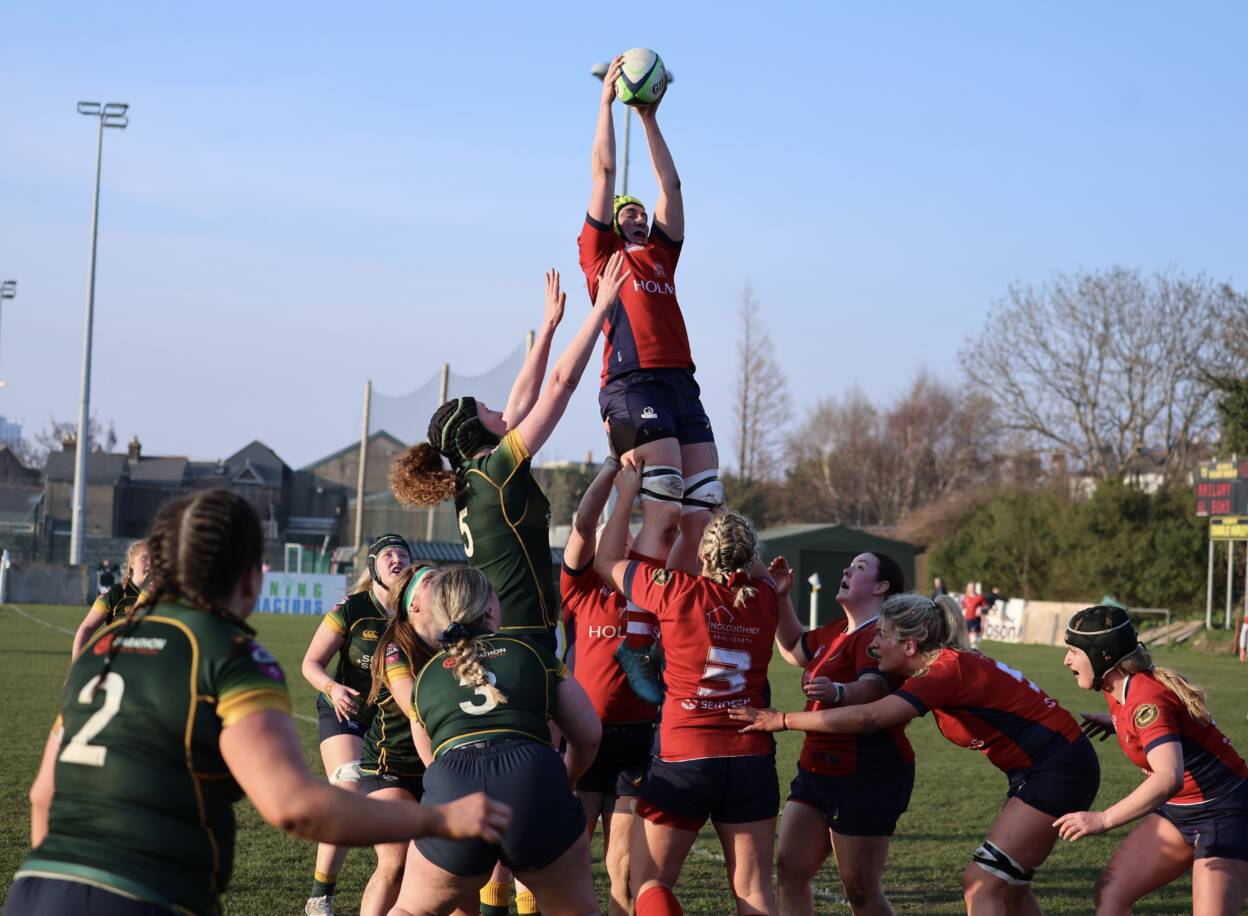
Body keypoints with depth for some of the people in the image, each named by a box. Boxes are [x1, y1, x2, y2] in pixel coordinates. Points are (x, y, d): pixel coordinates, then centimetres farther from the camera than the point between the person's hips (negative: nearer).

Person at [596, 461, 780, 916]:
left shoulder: (677, 591, -9)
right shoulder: (764, 597, 0)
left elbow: (607, 560, 8)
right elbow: (756, 567, 26)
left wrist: (627, 493, 17)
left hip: (684, 760, -3)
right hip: (752, 759, 3)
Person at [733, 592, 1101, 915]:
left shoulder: (947, 670, -21)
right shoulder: (946, 665, 8)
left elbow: (867, 718, -28)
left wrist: (782, 721, -23)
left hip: (1057, 768, -10)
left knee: (981, 885, -11)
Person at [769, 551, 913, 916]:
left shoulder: (877, 636, -16)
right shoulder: (837, 632, 16)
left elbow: (873, 688, -35)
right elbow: (794, 649, 35)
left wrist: (838, 692, -56)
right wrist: (782, 598, 22)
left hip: (866, 777, -10)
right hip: (817, 770, 10)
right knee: (789, 869, 4)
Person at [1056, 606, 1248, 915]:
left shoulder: (1146, 700, -27)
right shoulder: (1117, 690, 0)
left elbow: (1169, 779, -43)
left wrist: (1103, 820, -46)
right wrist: (1115, 721, 12)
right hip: (1178, 810, 9)